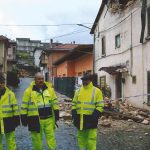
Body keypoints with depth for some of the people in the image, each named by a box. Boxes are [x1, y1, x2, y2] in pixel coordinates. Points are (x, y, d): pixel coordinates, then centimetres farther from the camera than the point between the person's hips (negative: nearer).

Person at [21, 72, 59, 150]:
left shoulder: (49, 89, 4)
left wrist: (56, 114, 7)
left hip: (49, 119, 2)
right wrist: (24, 118, -2)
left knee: (51, 137, 8)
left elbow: (54, 102, 10)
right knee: (37, 139, 9)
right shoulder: (29, 91, -5)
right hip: (35, 119, -2)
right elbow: (24, 106, -1)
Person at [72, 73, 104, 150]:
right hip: (79, 118, 4)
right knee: (81, 136, 14)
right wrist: (74, 114, 2)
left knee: (91, 138, 0)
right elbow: (74, 104, 15)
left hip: (90, 118, -4)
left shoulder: (96, 91, -2)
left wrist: (94, 116, -16)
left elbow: (100, 106, -5)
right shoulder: (78, 91, 11)